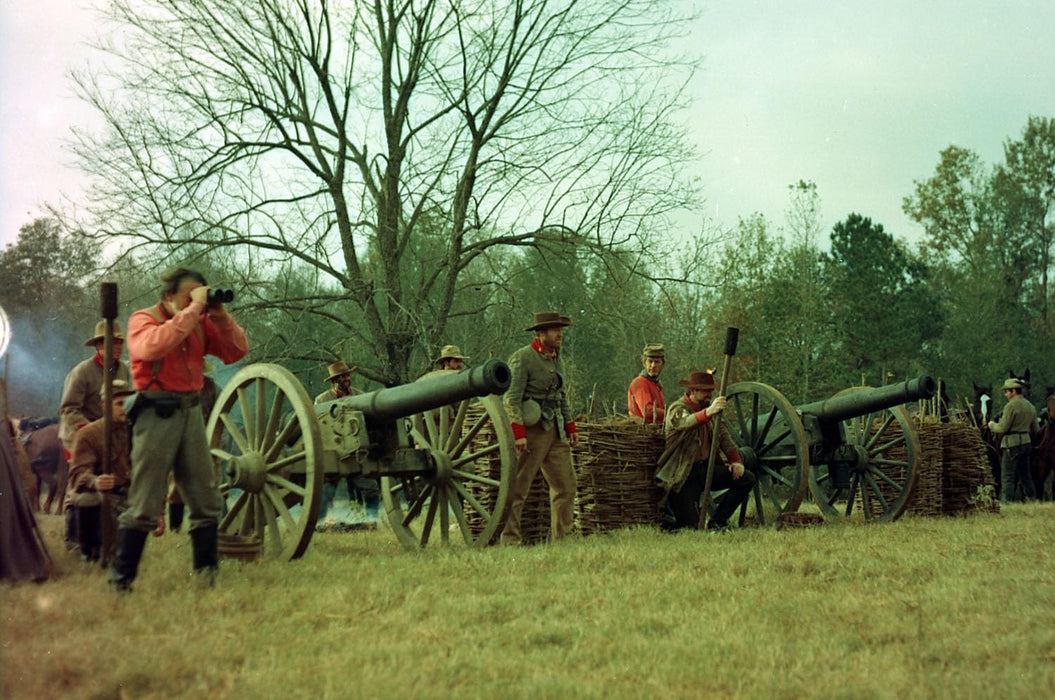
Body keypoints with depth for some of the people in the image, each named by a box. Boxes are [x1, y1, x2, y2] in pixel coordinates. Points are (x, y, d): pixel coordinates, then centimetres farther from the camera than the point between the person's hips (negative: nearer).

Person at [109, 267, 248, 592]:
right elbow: (154, 345, -27)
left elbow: (237, 351, 8)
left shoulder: (201, 322, 11)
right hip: (157, 415, -6)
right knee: (144, 505, -5)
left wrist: (220, 316, -5)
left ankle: (207, 572, 19)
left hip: (191, 412, 6)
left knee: (206, 500, 9)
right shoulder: (143, 319, -4)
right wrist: (193, 308, -24)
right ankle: (121, 580, 2)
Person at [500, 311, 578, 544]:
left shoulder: (557, 360, 16)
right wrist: (518, 433, -22)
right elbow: (512, 398, -15)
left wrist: (570, 427, 19)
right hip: (531, 430, -8)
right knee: (518, 488, -5)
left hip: (555, 431, 8)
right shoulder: (522, 358, -9)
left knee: (566, 485, 7)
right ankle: (510, 538, 0)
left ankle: (561, 537, 13)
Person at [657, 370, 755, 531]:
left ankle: (717, 522, 1)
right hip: (683, 475, -7)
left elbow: (723, 436, 15)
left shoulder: (709, 408, 10)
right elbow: (686, 422, -37)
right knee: (690, 524, -15)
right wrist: (708, 412, -56)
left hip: (706, 467, 7)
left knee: (747, 479, -8)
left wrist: (735, 461, 0)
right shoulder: (677, 409, -13)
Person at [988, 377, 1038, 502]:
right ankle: (1031, 499, 18)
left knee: (1007, 477, -6)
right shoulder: (1030, 406, 13)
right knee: (1025, 474, 16)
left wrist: (993, 425, 4)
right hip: (1026, 443, 8)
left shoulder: (1011, 405, -12)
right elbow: (1035, 430, 17)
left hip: (1012, 444, -8)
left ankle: (1006, 501, -10)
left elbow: (1003, 428, -15)